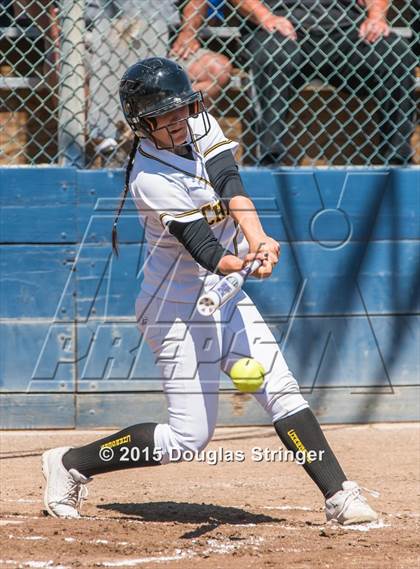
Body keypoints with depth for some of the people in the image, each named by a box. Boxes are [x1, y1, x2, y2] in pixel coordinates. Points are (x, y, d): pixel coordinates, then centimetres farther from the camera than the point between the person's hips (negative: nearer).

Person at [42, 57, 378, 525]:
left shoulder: (199, 125, -3)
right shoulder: (150, 179, -22)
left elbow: (232, 187, -17)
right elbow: (200, 243, -31)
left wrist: (257, 242, -35)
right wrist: (235, 265, -53)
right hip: (180, 307, -7)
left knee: (281, 390, -4)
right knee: (188, 437, -4)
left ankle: (339, 496, -4)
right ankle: (69, 464, 9)